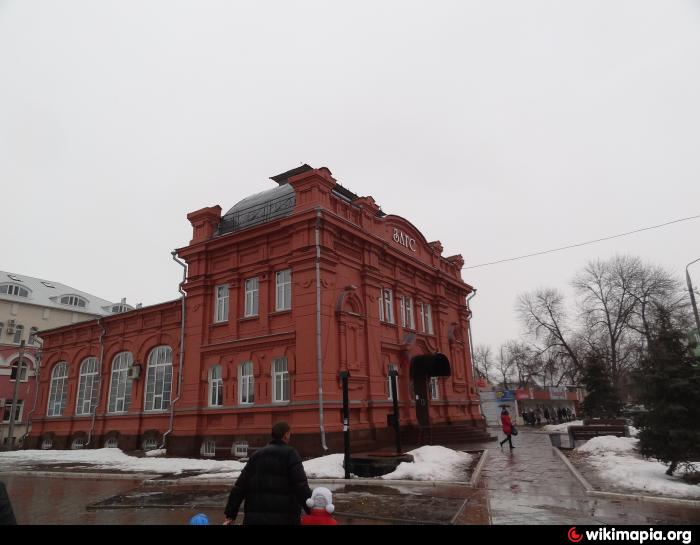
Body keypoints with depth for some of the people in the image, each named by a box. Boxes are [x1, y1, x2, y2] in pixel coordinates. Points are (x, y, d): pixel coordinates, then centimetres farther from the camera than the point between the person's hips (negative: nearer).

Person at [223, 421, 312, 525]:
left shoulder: (256, 455, 13)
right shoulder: (290, 453, -3)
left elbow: (239, 487, 9)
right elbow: (301, 486, -14)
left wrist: (230, 515, 12)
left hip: (255, 517, 5)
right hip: (284, 517, -5)